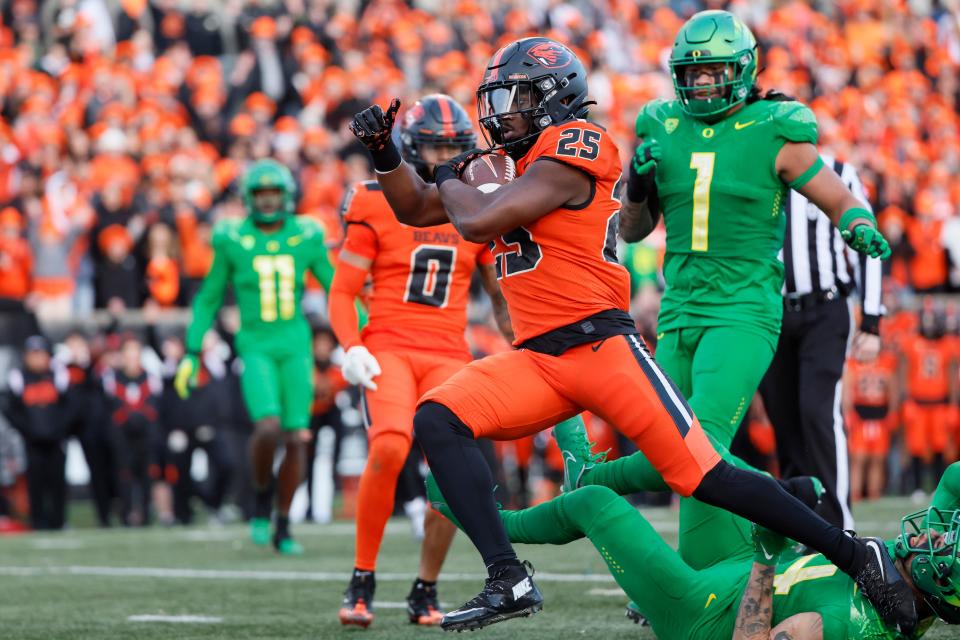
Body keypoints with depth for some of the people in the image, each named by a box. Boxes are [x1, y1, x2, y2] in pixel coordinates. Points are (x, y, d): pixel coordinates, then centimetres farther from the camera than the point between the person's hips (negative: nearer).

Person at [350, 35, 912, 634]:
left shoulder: (573, 148, -9)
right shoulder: (518, 173, 19)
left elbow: (476, 223, -16)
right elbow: (414, 210, 27)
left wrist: (452, 179, 4)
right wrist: (385, 150, 11)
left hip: (601, 347, -8)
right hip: (538, 360, 8)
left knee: (706, 477, -10)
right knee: (437, 421, -14)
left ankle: (857, 557, 3)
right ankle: (510, 581, -19)